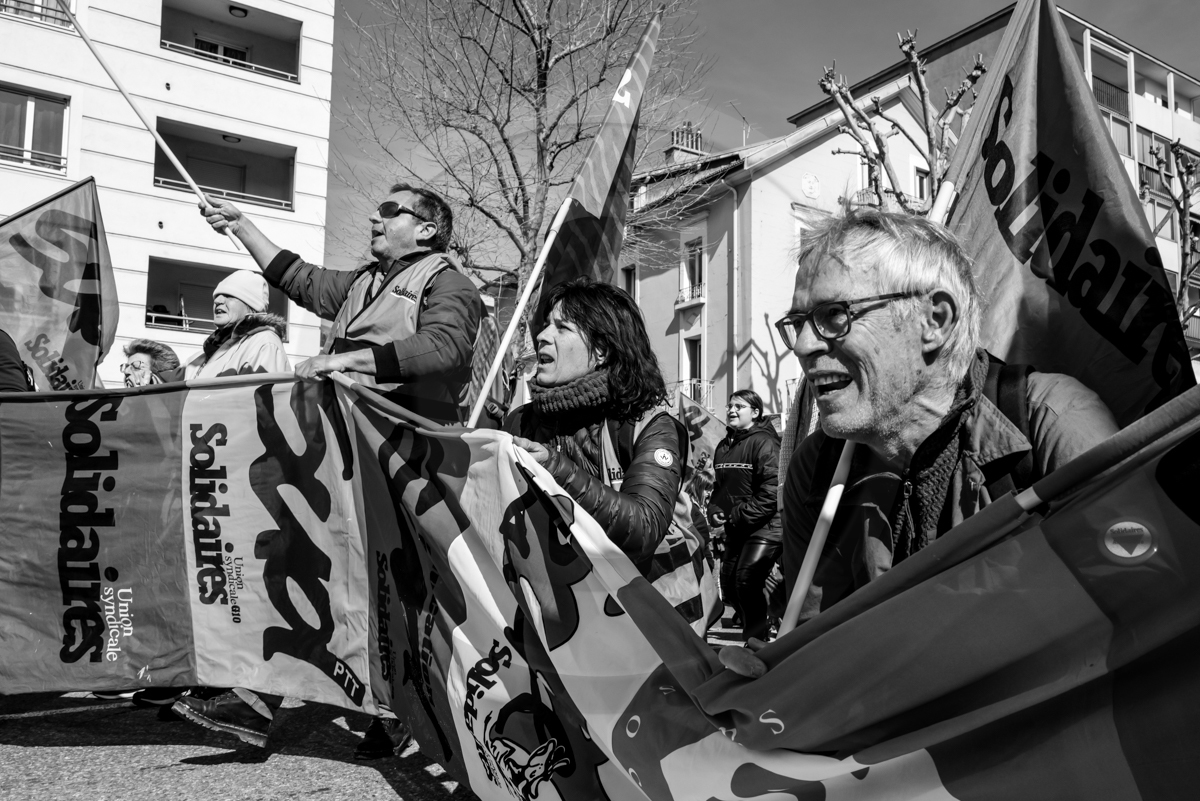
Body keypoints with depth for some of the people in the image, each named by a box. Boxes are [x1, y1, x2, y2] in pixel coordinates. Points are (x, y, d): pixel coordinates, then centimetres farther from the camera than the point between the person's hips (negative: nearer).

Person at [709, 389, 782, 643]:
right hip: (735, 529, 9)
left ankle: (756, 641, -1)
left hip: (764, 525, -9)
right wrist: (714, 509, 3)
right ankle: (753, 630, 32)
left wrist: (740, 515, -19)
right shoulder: (724, 446, 12)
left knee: (746, 582, -16)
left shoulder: (764, 442, -14)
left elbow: (773, 489, -23)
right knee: (728, 584, 12)